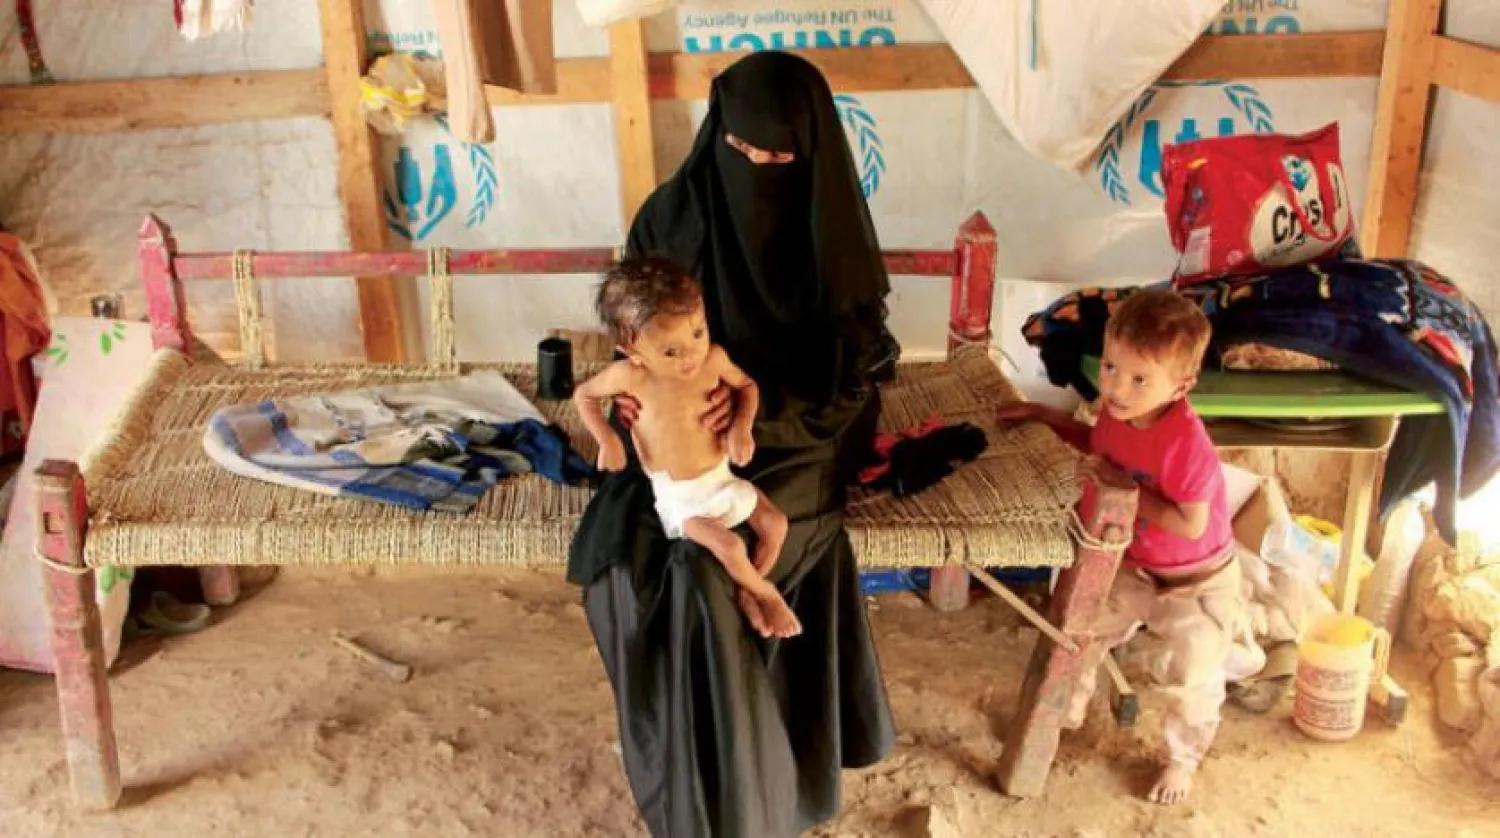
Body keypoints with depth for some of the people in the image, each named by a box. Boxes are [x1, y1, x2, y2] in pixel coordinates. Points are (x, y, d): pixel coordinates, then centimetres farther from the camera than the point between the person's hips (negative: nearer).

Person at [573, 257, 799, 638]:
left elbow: (747, 385, 5)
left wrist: (742, 426, -13)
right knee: (729, 547, -21)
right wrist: (607, 439, -19)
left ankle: (746, 592, 22)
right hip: (678, 495, -4)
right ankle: (765, 593, 10)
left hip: (723, 476, 4)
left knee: (776, 525, -2)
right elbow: (583, 395, -6)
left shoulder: (714, 357, -16)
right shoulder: (630, 375, -25)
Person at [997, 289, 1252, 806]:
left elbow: (1191, 526, -34)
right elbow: (1099, 446, 9)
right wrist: (1045, 416, 0)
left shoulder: (1187, 443, -38)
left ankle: (1182, 759, 37)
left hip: (1197, 584, -6)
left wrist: (1127, 489, -34)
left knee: (1193, 680, 9)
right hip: (1134, 569, 7)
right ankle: (1068, 711, 45)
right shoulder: (1118, 409, -15)